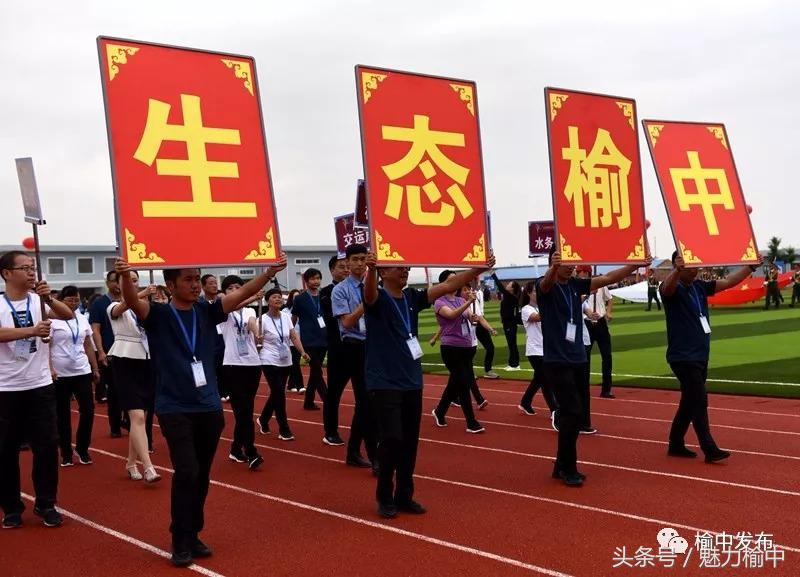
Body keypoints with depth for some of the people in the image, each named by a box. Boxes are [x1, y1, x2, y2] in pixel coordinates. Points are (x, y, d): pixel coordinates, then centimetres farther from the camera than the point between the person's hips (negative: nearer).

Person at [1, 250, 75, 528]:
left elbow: (69, 315, -11)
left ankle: (46, 504, 17)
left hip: (40, 386, 2)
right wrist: (32, 330, -36)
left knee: (47, 446, 3)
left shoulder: (39, 301, 2)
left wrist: (49, 298, -28)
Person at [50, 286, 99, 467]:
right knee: (62, 415, 4)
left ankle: (82, 448, 15)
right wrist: (49, 369, -17)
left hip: (82, 372, 4)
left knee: (88, 410, -2)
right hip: (60, 375, -4)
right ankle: (66, 453, 16)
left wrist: (95, 369, 15)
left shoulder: (82, 319, 10)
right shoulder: (52, 320, -6)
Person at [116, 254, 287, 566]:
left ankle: (193, 535, 26)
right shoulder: (158, 315, -3)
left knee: (202, 476, 11)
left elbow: (243, 292, -1)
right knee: (186, 473, -10)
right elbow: (132, 301, -21)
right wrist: (125, 276, -42)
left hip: (209, 407, 4)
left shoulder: (207, 312, 6)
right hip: (174, 409, -4)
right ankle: (180, 541, 4)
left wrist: (271, 270, -15)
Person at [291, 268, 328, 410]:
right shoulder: (300, 299, -1)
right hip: (309, 341, -4)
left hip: (322, 340, 4)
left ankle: (309, 402, 20)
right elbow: (293, 319, 7)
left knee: (315, 372, 10)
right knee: (317, 372, -6)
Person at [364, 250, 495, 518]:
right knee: (392, 439, -10)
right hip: (384, 382, -6)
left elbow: (448, 285, 2)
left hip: (412, 381, 6)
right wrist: (370, 269, -53)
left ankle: (404, 496, 22)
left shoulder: (413, 297, 8)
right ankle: (385, 498, 7)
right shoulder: (377, 298, -7)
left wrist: (479, 268, -9)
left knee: (410, 441, 9)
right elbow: (369, 291, -31)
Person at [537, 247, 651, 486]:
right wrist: (553, 268, -56)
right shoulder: (545, 286, -9)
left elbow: (608, 278, 5)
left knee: (571, 413, 10)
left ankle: (561, 466, 21)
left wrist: (637, 265, -5)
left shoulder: (575, 285, 9)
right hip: (556, 362, -7)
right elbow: (547, 282, -34)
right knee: (572, 412, -11)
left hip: (577, 359, 7)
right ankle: (569, 469, 2)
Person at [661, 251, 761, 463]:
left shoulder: (700, 287, 9)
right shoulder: (673, 288, -12)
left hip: (700, 355, 8)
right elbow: (667, 287, -36)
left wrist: (751, 266, 0)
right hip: (683, 357, -8)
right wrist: (677, 270, -56)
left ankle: (676, 445, 23)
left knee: (690, 402, 13)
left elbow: (728, 282, 11)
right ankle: (710, 449, -5)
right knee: (700, 401, -9)